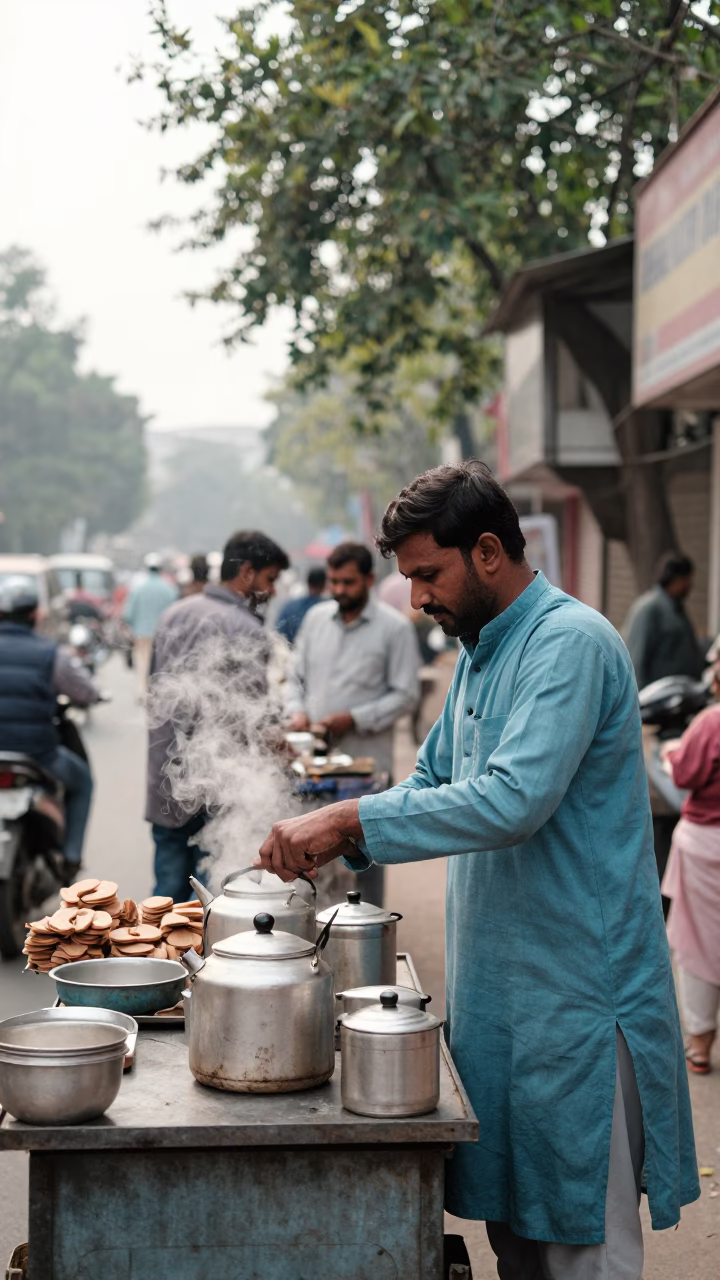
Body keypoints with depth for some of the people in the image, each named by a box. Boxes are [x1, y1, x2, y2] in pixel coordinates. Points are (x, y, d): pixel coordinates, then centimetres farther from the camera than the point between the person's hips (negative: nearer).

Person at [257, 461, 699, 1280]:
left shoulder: (569, 643, -17)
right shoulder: (480, 652, 14)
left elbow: (514, 799, -29)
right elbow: (433, 782, 20)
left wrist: (351, 819, -25)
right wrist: (335, 838, 2)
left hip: (571, 989, -9)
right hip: (498, 982, 9)